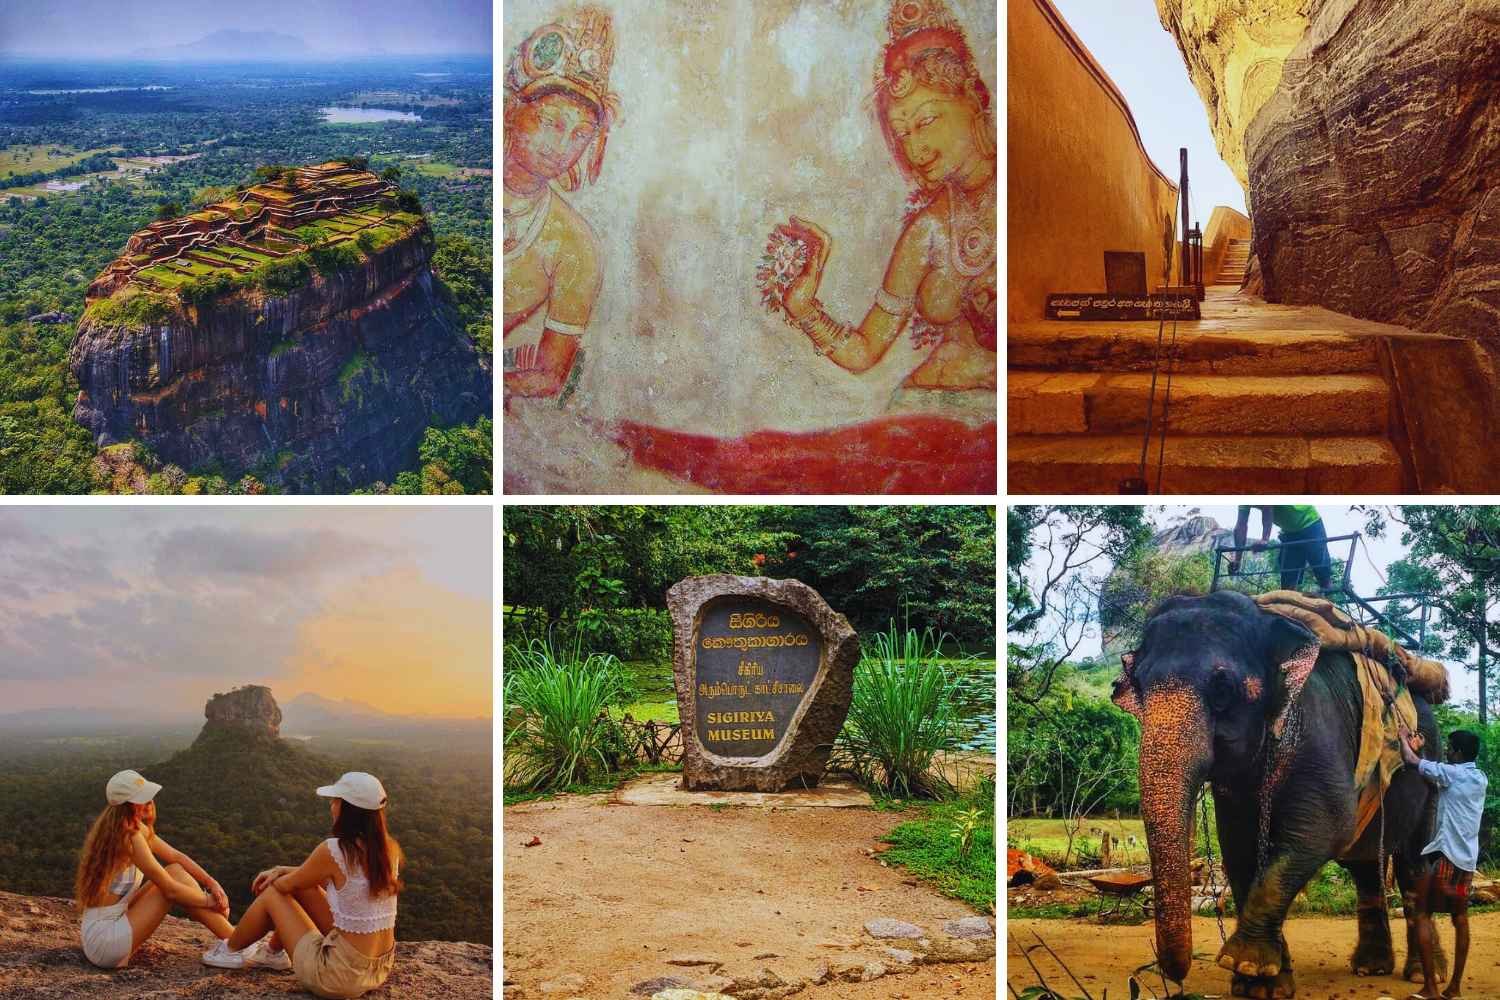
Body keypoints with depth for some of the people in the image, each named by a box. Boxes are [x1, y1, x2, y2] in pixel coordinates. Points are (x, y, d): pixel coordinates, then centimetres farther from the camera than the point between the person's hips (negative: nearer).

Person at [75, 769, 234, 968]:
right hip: (106, 943, -9)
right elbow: (170, 890, -16)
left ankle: (229, 938, 7)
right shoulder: (129, 837, -20)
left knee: (174, 870, 9)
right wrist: (209, 901, -3)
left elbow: (177, 857, 11)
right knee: (175, 875, -9)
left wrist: (212, 884, -1)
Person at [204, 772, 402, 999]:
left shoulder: (333, 851, -20)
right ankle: (273, 952, 43)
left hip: (343, 977, -6)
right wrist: (280, 870, 18)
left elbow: (287, 885, 0)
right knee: (302, 888, 21)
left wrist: (276, 879, 21)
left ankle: (231, 950, 38)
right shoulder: (389, 849, 0)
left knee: (272, 893, 12)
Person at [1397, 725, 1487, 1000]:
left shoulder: (1452, 773, -9)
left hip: (1445, 854, -7)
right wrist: (1418, 748, 28)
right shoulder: (1480, 779, 11)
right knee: (1460, 919, 9)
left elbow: (1412, 761, -1)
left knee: (1423, 914, -1)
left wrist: (1404, 739, 18)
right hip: (1467, 857, 7)